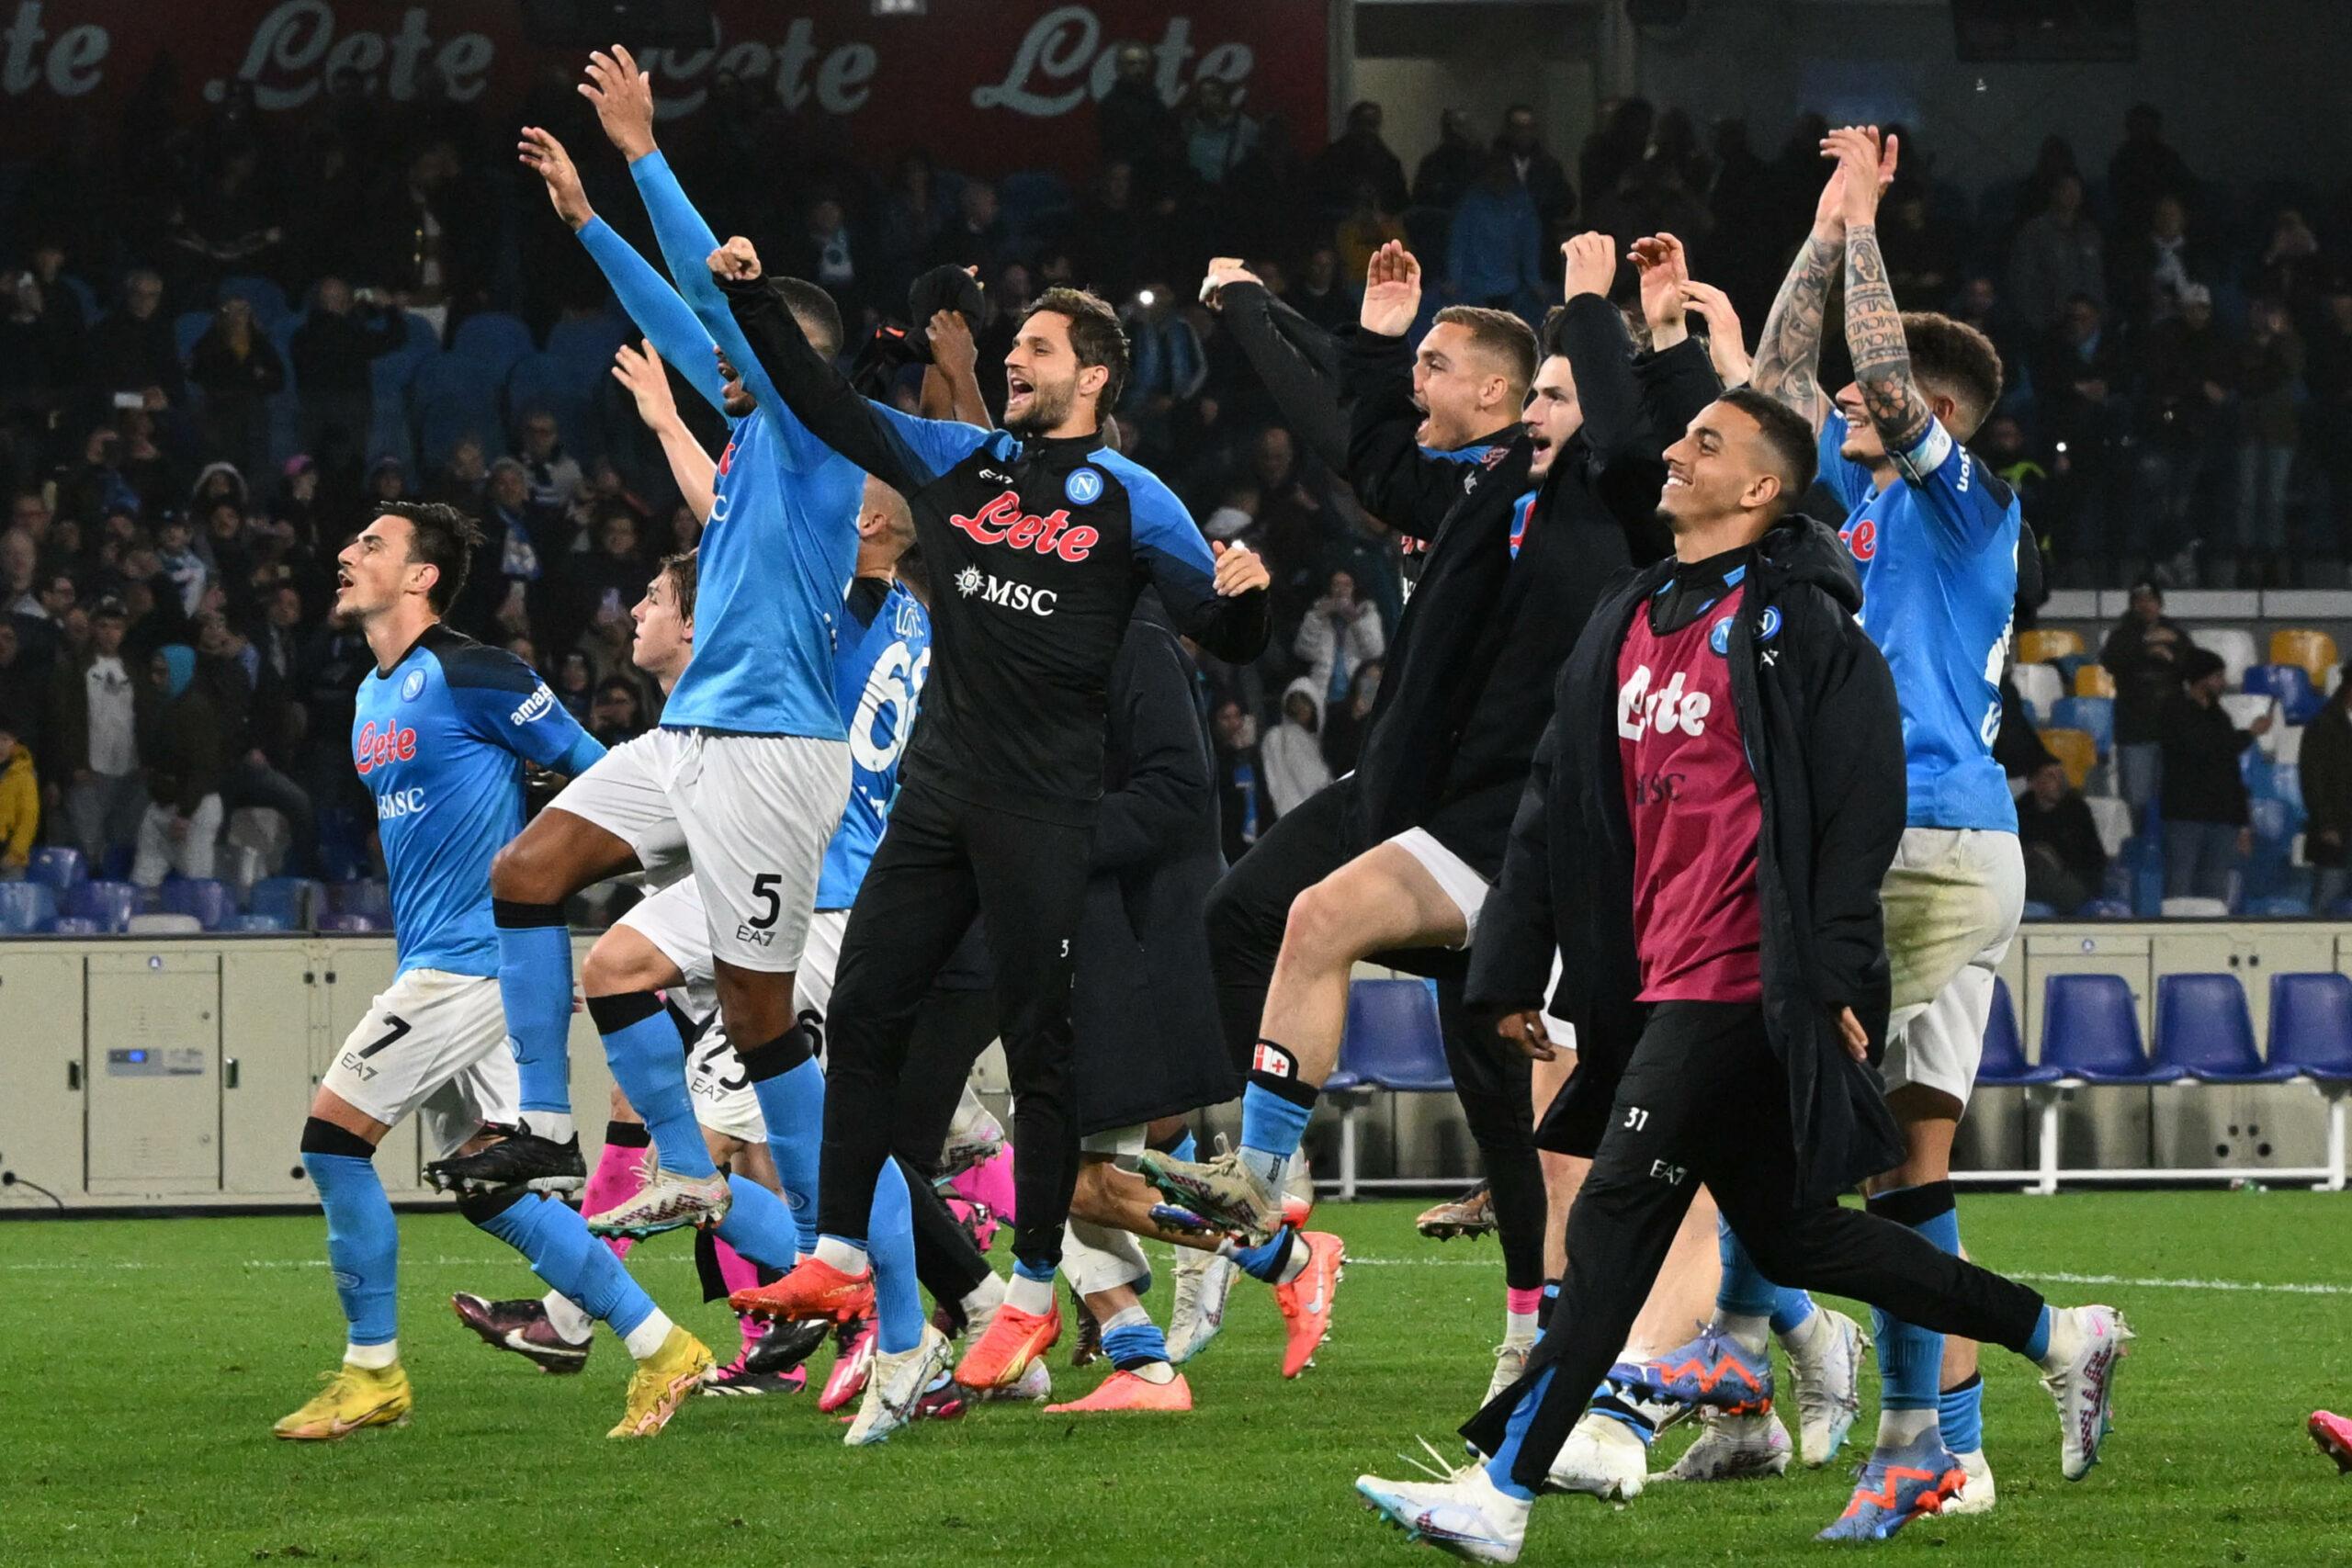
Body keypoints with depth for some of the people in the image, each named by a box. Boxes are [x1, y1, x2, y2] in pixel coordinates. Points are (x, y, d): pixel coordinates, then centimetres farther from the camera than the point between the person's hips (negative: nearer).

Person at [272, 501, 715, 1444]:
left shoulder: (469, 678, -12)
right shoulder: (375, 696, 16)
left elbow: (596, 771, -9)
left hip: (471, 957, -9)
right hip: (431, 956, 9)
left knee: (333, 1137, -11)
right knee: (488, 1188, 7)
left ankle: (372, 1372, -2)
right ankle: (658, 1347, 10)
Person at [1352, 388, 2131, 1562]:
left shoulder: (1800, 626, -7)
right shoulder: (1625, 624, 17)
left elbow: (1863, 808, -12)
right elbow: (1557, 805, 18)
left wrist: (1836, 979, -18)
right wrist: (1511, 972, 14)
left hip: (1746, 982, -9)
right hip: (1657, 982, 9)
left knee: (1614, 1222, -11)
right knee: (1788, 1231, 14)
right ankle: (2058, 1338, 26)